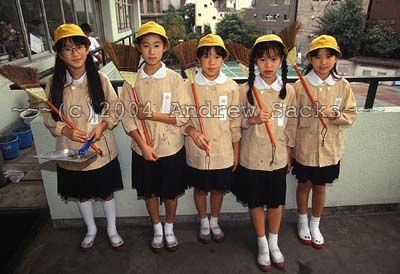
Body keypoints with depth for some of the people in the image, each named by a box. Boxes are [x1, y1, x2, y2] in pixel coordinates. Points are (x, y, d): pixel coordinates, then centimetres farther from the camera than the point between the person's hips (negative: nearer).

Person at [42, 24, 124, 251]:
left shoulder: (100, 79, -12)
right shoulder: (54, 84, -7)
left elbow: (116, 109, -4)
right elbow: (48, 117, 1)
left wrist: (102, 125, -20)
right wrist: (65, 130, -16)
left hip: (101, 149, -1)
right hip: (72, 152, 2)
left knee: (107, 191, 16)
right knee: (82, 194, 20)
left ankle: (112, 229, 40)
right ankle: (91, 229, 46)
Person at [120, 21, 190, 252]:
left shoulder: (174, 79, -9)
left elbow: (183, 117, -11)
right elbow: (127, 118, -5)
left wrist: (153, 114, -19)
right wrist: (143, 145, -14)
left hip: (171, 147, -1)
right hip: (143, 149, 2)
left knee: (171, 192, 15)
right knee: (149, 192, 17)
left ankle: (169, 229, 40)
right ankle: (157, 230, 42)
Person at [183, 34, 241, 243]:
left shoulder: (231, 87, -4)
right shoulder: (189, 85, -7)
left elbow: (235, 122, 1)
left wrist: (236, 152, 4)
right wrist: (193, 132, -21)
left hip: (223, 151, 1)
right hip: (197, 151, -1)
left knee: (219, 188, 17)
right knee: (200, 188, 16)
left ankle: (215, 222, 43)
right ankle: (204, 223, 41)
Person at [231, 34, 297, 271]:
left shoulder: (288, 90, -2)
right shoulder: (245, 90, -8)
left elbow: (291, 125, 6)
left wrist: (289, 154, 9)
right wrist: (253, 120, -19)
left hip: (278, 157, 2)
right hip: (252, 157, -1)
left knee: (276, 202, 15)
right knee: (256, 203, 13)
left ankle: (274, 244, 39)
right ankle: (262, 245, 35)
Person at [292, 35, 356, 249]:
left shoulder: (343, 86, -4)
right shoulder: (300, 85, -11)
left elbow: (350, 116, -2)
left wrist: (334, 114, -18)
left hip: (330, 149, 2)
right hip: (305, 148, -2)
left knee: (320, 186, 17)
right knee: (305, 184, 16)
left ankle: (315, 225, 39)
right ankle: (303, 221, 40)